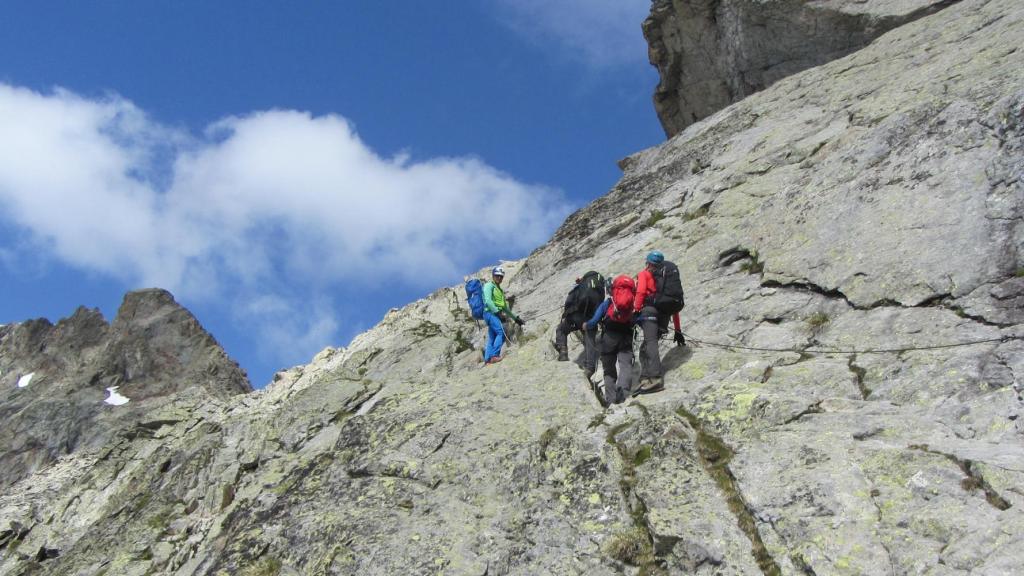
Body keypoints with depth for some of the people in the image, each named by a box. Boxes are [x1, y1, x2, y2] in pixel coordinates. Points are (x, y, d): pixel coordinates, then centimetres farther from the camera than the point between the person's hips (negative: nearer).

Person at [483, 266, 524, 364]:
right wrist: (498, 312, -21)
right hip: (490, 312, -9)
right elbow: (488, 301, -13)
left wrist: (516, 318, 30)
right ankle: (494, 355, -27)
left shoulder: (500, 290, 28)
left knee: (492, 338, 4)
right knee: (501, 332, -22)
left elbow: (505, 307, 32)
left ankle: (487, 359, 3)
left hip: (496, 314, 9)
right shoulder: (489, 286, 2)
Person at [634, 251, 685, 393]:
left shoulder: (644, 273, 18)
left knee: (650, 342, -20)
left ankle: (655, 378, -38)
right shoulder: (671, 273, 34)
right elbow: (675, 306, 34)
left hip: (651, 308, -6)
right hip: (665, 312, 6)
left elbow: (640, 292, -4)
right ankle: (646, 379, -7)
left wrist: (636, 310, -10)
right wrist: (678, 331, 36)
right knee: (645, 347, 10)